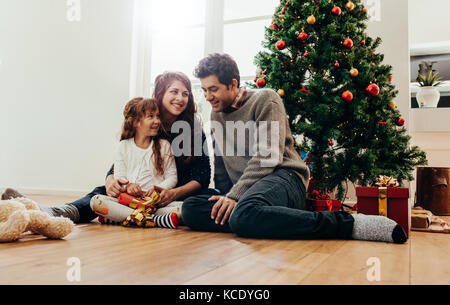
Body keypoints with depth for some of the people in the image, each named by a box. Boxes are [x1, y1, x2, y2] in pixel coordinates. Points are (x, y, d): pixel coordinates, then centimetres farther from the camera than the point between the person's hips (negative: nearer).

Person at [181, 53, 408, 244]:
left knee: (243, 215, -41)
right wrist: (224, 197, 11)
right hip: (244, 191, 7)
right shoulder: (216, 115, 22)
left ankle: (349, 223, -32)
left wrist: (235, 196, -18)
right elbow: (220, 165, 26)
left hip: (283, 177, -6)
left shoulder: (265, 100, 0)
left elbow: (268, 158, -11)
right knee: (190, 208, -20)